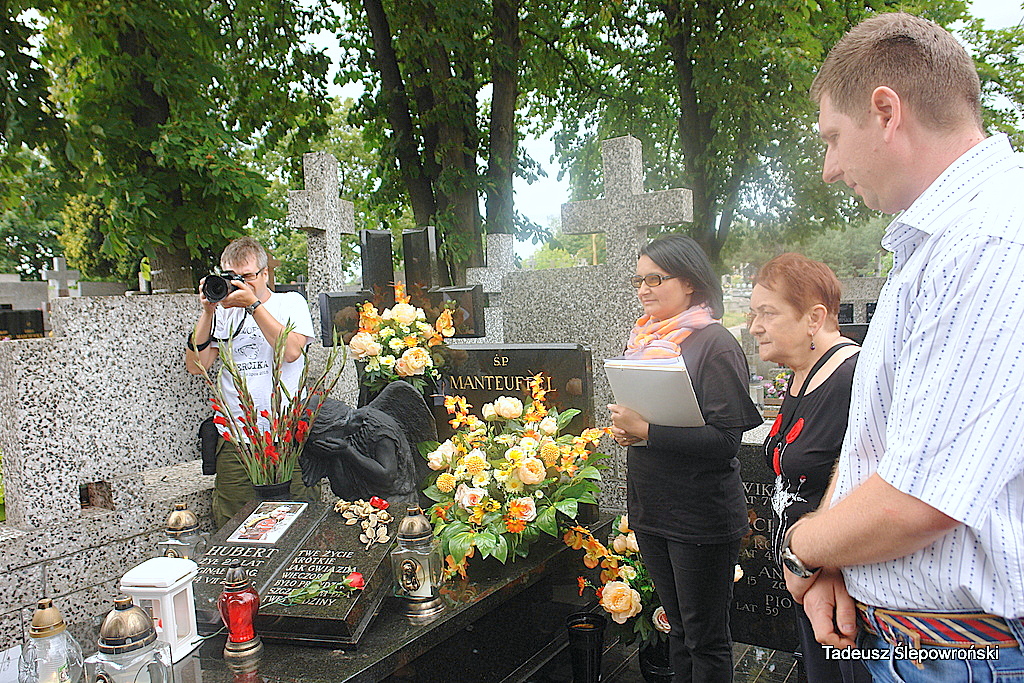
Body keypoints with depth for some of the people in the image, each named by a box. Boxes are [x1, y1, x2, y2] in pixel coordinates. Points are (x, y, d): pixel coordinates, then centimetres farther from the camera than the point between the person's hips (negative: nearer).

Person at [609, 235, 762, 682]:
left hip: (701, 516, -7)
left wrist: (644, 431, -22)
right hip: (649, 509, 7)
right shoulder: (644, 339, 9)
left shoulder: (714, 343, -13)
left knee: (705, 638, 9)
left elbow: (725, 440, -20)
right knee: (678, 628, 21)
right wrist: (623, 429, -3)